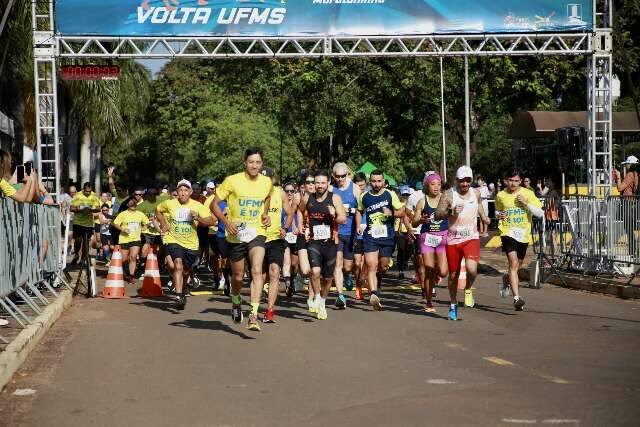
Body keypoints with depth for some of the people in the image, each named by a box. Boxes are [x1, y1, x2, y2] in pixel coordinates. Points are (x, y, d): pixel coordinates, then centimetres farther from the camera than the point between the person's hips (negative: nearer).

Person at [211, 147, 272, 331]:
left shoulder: (267, 182, 0)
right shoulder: (232, 181, -10)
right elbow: (214, 204, -3)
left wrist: (266, 214, 5)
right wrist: (226, 222, -17)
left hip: (257, 233, 1)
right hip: (236, 234, 0)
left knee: (257, 271, -21)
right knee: (238, 276, 13)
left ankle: (253, 316, -24)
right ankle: (236, 302, 45)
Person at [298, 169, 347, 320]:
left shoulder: (334, 198, -4)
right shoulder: (307, 199, 3)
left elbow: (344, 219, -9)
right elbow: (300, 212, 24)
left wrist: (334, 216, -29)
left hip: (330, 242, 0)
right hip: (313, 242, 0)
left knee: (328, 277, 11)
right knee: (315, 271, -22)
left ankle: (323, 302, 35)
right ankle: (317, 298, 0)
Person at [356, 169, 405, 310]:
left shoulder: (390, 195, 1)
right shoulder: (364, 197, 7)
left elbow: (402, 212, 4)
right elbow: (359, 211, 25)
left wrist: (391, 213, -16)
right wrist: (358, 226, 9)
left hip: (387, 236, 0)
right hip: (370, 236, 0)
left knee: (383, 267, 11)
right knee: (371, 267, -15)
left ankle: (378, 282, 43)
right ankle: (373, 294, -27)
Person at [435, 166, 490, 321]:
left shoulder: (475, 193, 6)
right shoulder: (448, 195, -6)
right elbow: (437, 215, -12)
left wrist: (483, 216, 18)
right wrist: (451, 212, -28)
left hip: (471, 238, 1)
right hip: (453, 239, -1)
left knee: (471, 269, -23)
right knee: (453, 275, 8)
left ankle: (468, 289, 9)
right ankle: (453, 305, 28)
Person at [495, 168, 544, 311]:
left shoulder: (528, 194, -1)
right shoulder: (500, 196, 3)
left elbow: (540, 213, -4)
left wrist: (526, 203, -16)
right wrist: (499, 216, -1)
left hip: (523, 234, 2)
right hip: (507, 233, -2)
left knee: (517, 266, 16)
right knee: (513, 263, -19)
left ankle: (507, 278, 52)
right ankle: (516, 298, -24)